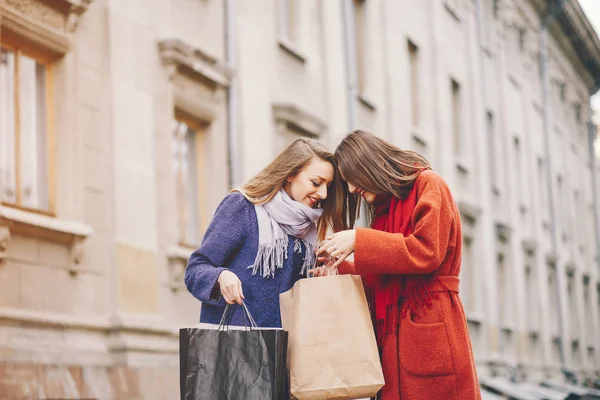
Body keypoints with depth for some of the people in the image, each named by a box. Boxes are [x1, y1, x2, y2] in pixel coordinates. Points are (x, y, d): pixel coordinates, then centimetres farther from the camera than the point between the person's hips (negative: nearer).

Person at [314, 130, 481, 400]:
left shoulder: (428, 185, -2)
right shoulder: (386, 208, 21)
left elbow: (426, 252, -17)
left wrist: (358, 240, -14)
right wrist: (341, 269, 7)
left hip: (430, 330, -8)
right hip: (395, 335, 8)